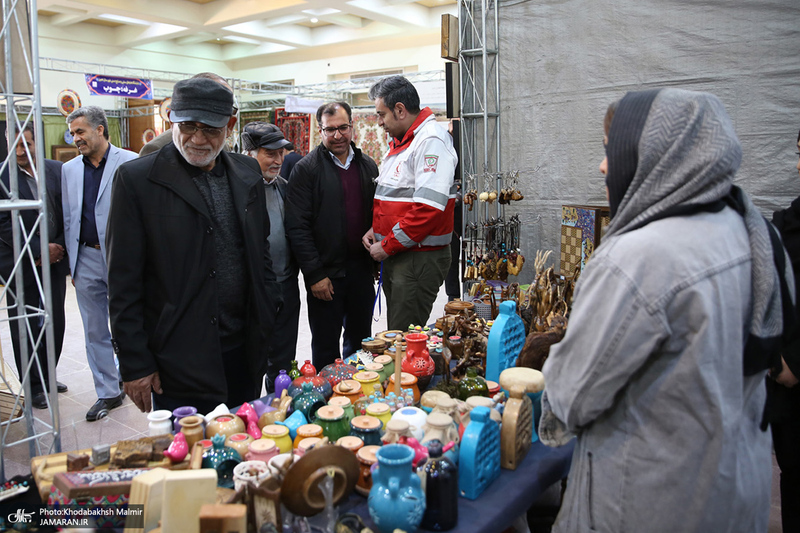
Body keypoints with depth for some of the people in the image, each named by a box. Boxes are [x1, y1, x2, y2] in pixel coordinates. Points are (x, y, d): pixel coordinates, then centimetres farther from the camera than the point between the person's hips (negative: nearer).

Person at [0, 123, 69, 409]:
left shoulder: (57, 170, 3)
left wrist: (58, 248, -5)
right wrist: (40, 250, -14)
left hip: (54, 260, 3)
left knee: (55, 322, 10)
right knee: (25, 328, 6)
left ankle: (47, 376, 28)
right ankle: (33, 386, 20)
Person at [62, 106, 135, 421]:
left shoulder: (129, 163, -6)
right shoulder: (69, 170, 10)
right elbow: (68, 219, 13)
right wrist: (73, 264, 10)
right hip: (86, 261, 5)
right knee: (95, 332, 11)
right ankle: (108, 393, 23)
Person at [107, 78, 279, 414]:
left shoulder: (248, 173, 7)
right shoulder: (137, 179, -8)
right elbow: (123, 283, -7)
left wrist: (267, 318, 9)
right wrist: (135, 364, -8)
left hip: (245, 350, 5)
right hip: (180, 358, -4)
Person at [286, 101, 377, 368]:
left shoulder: (368, 166, 9)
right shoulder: (306, 169, -7)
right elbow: (297, 227, -11)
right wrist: (315, 274, -14)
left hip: (361, 269, 5)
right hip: (326, 272, -5)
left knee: (360, 341, 17)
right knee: (326, 348, 7)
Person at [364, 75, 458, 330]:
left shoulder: (431, 141, -15)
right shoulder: (400, 142, 18)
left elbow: (428, 208, -24)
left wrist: (388, 245, -17)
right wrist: (375, 228, 8)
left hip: (420, 259, -10)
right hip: (395, 257, 10)